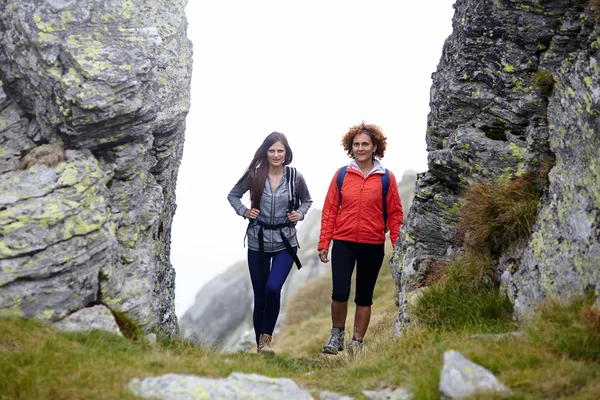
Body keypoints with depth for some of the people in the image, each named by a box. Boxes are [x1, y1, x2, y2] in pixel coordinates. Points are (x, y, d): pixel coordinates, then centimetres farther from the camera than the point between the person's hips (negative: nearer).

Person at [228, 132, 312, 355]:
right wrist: (244, 211, -6)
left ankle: (266, 338, -3)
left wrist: (299, 214, -5)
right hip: (258, 242, 1)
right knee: (260, 296, 6)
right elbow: (232, 195, 10)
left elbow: (307, 201, 13)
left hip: (285, 243, -1)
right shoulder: (254, 175, -4)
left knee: (273, 288, -21)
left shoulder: (295, 177, -3)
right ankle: (259, 345, 22)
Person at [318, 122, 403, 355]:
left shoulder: (386, 178, 0)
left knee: (364, 296, 9)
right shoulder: (341, 175, 2)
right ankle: (337, 334, 14)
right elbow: (330, 209, 3)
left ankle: (357, 342, 23)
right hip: (343, 243, 0)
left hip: (372, 246, 0)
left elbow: (394, 213, 2)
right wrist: (324, 243, 1)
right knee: (340, 292, -10)